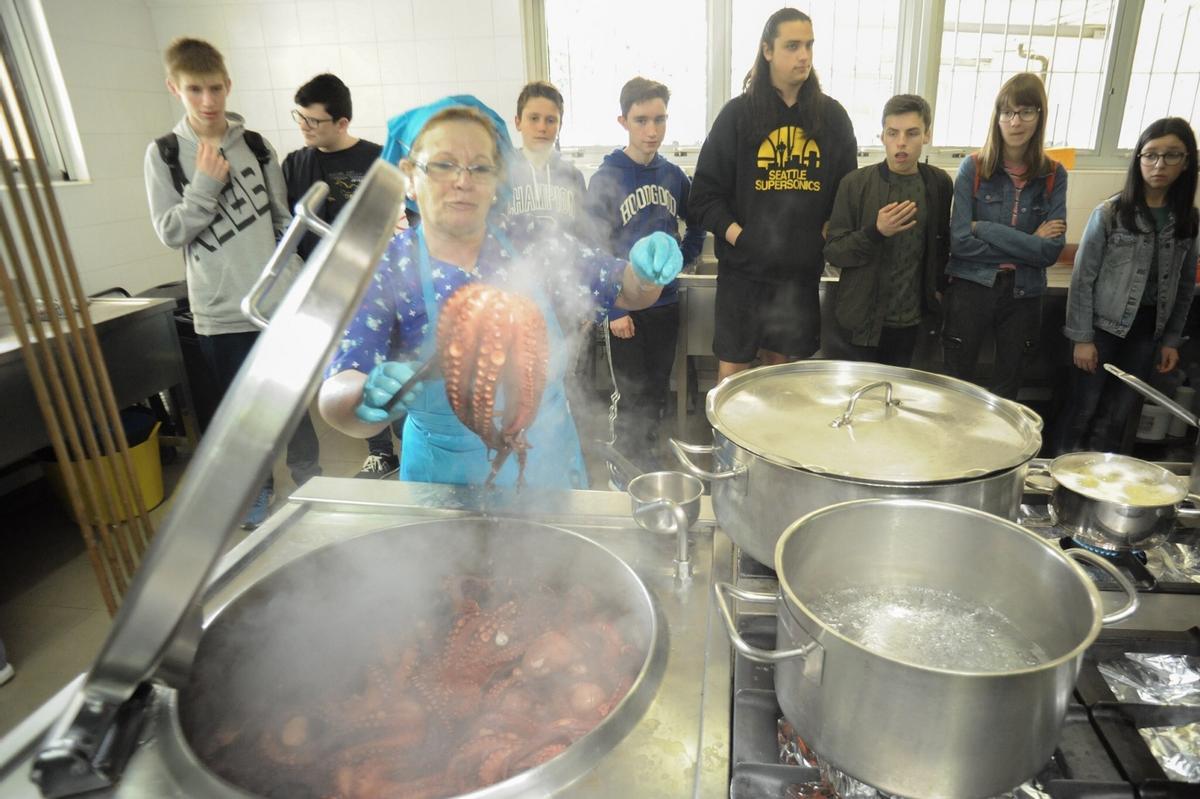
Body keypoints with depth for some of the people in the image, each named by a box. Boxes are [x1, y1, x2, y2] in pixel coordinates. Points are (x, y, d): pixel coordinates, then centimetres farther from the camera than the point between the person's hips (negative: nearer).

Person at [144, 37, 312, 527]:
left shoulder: (257, 147, 3)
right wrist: (205, 185, -14)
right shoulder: (164, 154, -1)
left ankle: (308, 480, 26)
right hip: (219, 311, 0)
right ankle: (259, 486, 29)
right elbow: (170, 233, -4)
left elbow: (284, 221, 7)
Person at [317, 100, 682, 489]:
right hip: (450, 483, -2)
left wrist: (646, 272, -24)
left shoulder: (530, 245, -8)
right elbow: (335, 395, -22)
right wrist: (371, 396, -45)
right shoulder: (385, 271, -14)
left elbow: (627, 292, -1)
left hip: (551, 463, 2)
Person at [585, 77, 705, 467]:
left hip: (666, 301, 5)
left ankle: (646, 455, 33)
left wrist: (684, 256, 4)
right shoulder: (606, 179, -10)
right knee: (633, 397, 4)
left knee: (658, 393, 15)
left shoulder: (673, 174, 3)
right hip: (626, 306, -4)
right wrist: (613, 310, -14)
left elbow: (696, 221, 19)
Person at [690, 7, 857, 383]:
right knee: (733, 368, 2)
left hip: (802, 270, 3)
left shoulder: (832, 116, 6)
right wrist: (735, 234, -13)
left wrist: (828, 234, 0)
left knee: (782, 365, 14)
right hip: (743, 267, -2)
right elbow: (704, 192, -4)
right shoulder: (738, 113, -2)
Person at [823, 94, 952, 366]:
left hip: (909, 322, 3)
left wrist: (937, 284, 10)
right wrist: (875, 232, -23)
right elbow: (832, 252, -9)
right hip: (860, 322, -3)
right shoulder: (855, 183, -9)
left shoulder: (939, 183, 3)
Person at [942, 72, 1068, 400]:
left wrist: (984, 228, -15)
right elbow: (959, 242, -14)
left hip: (1023, 296, 2)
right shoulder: (973, 168, -5)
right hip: (970, 289, -2)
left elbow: (1051, 251, -10)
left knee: (1005, 396, 14)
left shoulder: (1053, 176, 0)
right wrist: (1028, 243, -13)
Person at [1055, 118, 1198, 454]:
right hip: (1104, 326, -3)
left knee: (1116, 417, 11)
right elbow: (1083, 278, -8)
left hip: (1148, 331, 4)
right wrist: (1081, 337, -11)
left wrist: (1172, 339, 8)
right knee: (1083, 410, 5)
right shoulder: (1110, 213, -8)